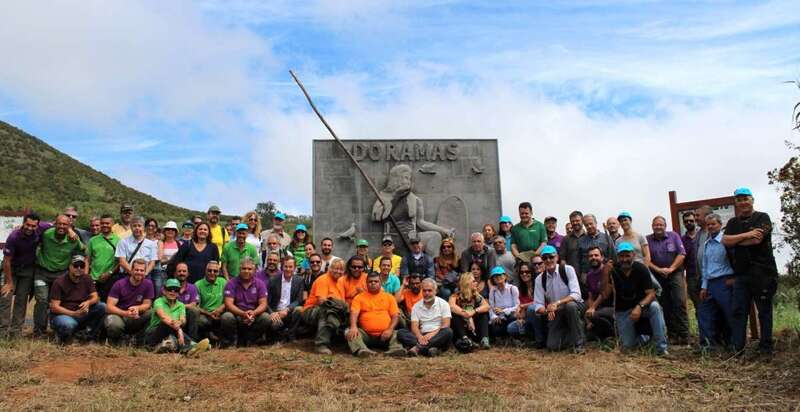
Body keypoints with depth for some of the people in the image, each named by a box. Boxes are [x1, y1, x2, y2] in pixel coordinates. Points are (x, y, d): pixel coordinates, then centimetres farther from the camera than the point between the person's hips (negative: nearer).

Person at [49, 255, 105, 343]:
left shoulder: (86, 279, 5)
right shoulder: (59, 282, -10)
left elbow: (95, 297, 0)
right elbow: (54, 307, -14)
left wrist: (88, 302, -24)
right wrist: (74, 314, -25)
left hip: (82, 315, 5)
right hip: (63, 315, -5)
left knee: (102, 307, -18)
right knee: (68, 324, -40)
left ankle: (91, 336, -7)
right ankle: (63, 335, -3)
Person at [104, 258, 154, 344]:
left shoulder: (148, 284, -5)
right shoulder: (119, 284, -10)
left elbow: (147, 304, 0)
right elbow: (109, 307, -14)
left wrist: (137, 308, -25)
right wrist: (125, 313, -31)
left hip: (136, 318, 2)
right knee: (113, 324, -36)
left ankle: (138, 338, -1)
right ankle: (114, 340, 1)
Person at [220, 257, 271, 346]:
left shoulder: (260, 284, 5)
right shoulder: (231, 283, 0)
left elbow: (263, 304, -3)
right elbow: (228, 304, -11)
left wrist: (253, 313, -26)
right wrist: (243, 313, -28)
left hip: (254, 317, 2)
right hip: (236, 315, -2)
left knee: (266, 318, -27)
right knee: (226, 317, -33)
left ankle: (246, 340, -8)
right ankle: (229, 341, -4)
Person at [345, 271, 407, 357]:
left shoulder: (389, 297, 14)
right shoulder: (359, 297, 11)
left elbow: (395, 316, 7)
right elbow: (354, 313, -3)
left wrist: (390, 329, -12)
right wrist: (353, 327, -25)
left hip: (384, 335, 1)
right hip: (365, 335, -1)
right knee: (349, 332, -26)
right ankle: (361, 350, -50)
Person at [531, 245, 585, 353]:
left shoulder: (567, 270, -12)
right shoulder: (539, 279, -3)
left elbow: (576, 295, -21)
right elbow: (538, 305, -5)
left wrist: (557, 303, -34)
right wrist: (547, 310, -27)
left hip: (575, 307, -3)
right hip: (556, 315, 3)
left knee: (570, 306, -38)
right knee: (553, 346, -14)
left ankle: (578, 343, -20)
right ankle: (570, 336, 20)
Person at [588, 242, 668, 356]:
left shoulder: (640, 269, -15)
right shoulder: (613, 270, -11)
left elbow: (651, 293, -18)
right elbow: (605, 294, -7)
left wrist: (640, 306, -36)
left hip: (641, 305, -1)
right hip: (623, 311, 1)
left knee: (655, 307, -35)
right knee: (627, 346, -4)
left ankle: (661, 348, -27)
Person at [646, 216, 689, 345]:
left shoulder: (674, 236, 4)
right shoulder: (648, 240, 3)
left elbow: (681, 254, -2)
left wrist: (671, 269, -12)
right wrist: (659, 270, -14)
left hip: (675, 274, -1)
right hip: (658, 277, 1)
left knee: (680, 303, -11)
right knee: (665, 306, 5)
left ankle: (684, 336, -9)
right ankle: (672, 335, 12)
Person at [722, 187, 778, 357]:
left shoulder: (762, 218, 1)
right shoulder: (733, 222, 16)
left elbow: (756, 239, -15)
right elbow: (725, 241, 1)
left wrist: (735, 240, -2)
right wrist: (746, 235, -12)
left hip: (763, 272, -5)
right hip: (741, 273, 5)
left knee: (764, 311, 3)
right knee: (739, 311, 3)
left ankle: (765, 349, 11)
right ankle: (738, 348, 6)